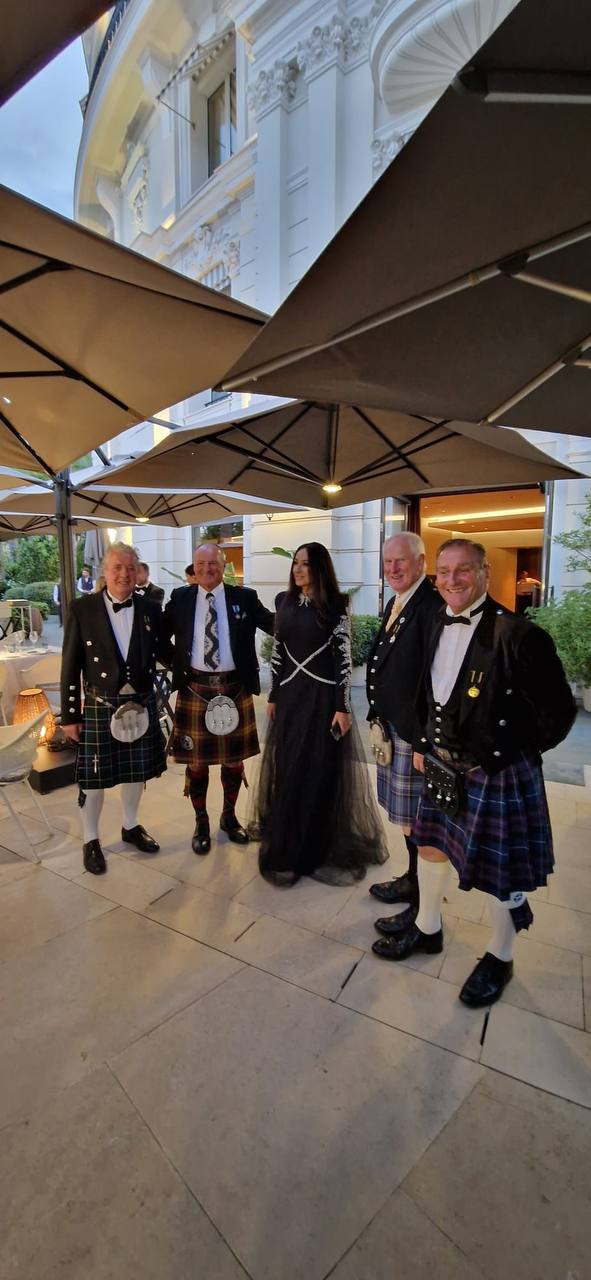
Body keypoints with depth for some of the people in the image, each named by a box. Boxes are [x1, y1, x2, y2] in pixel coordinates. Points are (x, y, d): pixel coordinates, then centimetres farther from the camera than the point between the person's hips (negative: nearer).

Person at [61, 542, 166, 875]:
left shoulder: (151, 610, 1)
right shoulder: (82, 609, -7)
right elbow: (71, 666, -5)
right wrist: (70, 714, -4)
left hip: (141, 705, 3)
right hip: (99, 707, -3)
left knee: (136, 770, 16)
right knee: (94, 776, 8)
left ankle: (131, 826, 39)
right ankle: (91, 839, 30)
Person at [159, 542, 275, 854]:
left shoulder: (244, 598, 0)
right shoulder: (180, 598, 2)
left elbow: (277, 625, -2)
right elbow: (160, 638, 9)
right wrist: (177, 666, 1)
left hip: (234, 689, 1)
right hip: (195, 689, 0)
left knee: (234, 759, 15)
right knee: (196, 760, 11)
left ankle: (229, 816, 38)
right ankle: (201, 822, 32)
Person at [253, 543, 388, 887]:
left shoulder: (335, 605, -7)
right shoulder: (285, 601, 8)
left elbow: (344, 657, -9)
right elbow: (278, 651, 11)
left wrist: (343, 706, -12)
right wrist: (273, 696, 11)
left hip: (322, 696, -4)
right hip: (290, 695, 5)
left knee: (321, 773, 4)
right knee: (287, 773, 10)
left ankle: (322, 849, 23)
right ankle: (288, 848, 27)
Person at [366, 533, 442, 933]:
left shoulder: (432, 606, -19)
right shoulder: (396, 603, 12)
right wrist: (381, 718, 14)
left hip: (416, 730, -9)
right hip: (393, 726, 9)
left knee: (416, 820, 5)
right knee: (408, 814, 22)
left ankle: (423, 904, 25)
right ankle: (413, 880, 42)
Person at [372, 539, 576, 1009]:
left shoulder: (518, 634, -21)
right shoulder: (437, 628, 1)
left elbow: (558, 711, -14)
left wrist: (516, 753, -3)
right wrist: (423, 744, 10)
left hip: (499, 775, -7)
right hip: (443, 766, 7)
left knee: (502, 873, 12)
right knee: (430, 845, 21)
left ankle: (500, 958, 40)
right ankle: (428, 929, 47)